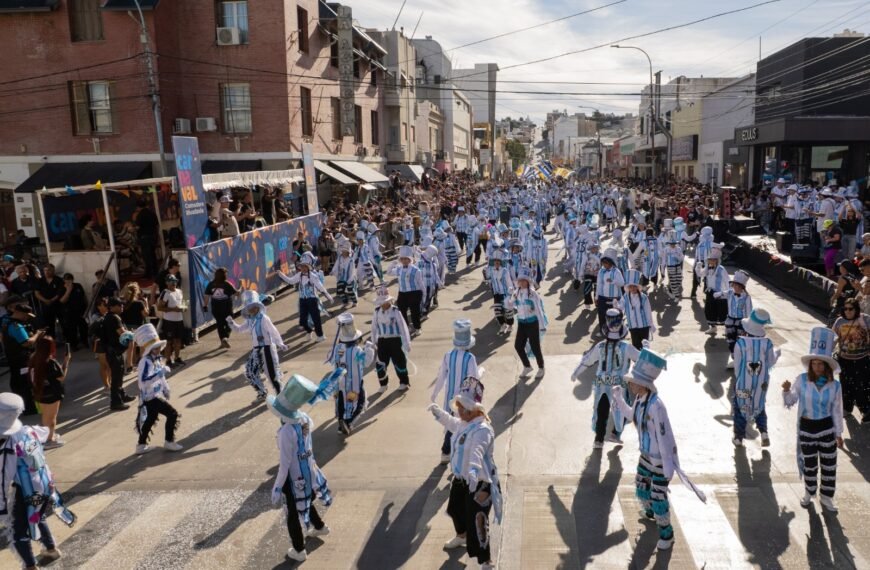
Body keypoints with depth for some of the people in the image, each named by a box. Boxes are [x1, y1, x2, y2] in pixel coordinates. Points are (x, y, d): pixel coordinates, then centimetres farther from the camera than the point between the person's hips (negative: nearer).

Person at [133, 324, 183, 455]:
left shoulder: (157, 359, 9)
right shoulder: (145, 362, -22)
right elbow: (144, 381, -36)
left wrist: (166, 389, 26)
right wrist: (161, 372, -37)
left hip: (156, 395, 10)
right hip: (150, 397, -10)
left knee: (150, 420, 19)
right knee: (172, 414, -7)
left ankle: (141, 445, 33)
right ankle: (169, 442, 6)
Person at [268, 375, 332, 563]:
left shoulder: (286, 431, -33)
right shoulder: (304, 418, -13)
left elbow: (284, 464, -26)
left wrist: (277, 487, -16)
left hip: (294, 477, -7)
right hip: (308, 470, 7)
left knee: (293, 515, 16)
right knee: (305, 502, 34)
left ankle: (299, 551, 35)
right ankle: (320, 527, 58)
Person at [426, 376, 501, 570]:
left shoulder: (482, 429, -30)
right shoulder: (463, 422, 0)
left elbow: (477, 452, -50)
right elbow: (452, 423, 26)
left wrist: (474, 471, -66)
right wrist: (438, 412, 28)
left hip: (480, 482, -10)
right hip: (461, 478, 10)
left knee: (476, 523, -8)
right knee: (455, 509, 31)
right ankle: (461, 536, 61)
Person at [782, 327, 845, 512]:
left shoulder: (835, 386, -8)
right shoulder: (801, 380, -11)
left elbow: (837, 411, 0)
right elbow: (790, 402, -3)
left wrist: (839, 434, 3)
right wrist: (787, 391, -24)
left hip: (827, 429, 1)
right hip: (806, 428, -1)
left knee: (829, 465, 10)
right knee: (809, 464, 13)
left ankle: (826, 496, 29)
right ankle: (809, 492, 36)